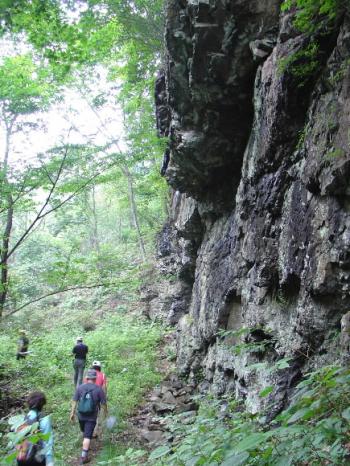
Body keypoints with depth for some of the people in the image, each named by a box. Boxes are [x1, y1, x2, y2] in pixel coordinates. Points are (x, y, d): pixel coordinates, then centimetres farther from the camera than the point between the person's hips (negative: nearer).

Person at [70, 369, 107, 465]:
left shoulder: (80, 387, -6)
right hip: (92, 417, -3)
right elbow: (103, 403, -6)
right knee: (87, 436, 0)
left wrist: (72, 413, 5)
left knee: (84, 432, 26)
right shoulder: (99, 389, -12)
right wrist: (105, 412, 10)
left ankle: (86, 447, 47)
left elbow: (74, 401, -4)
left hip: (81, 415, 3)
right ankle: (84, 456, -2)